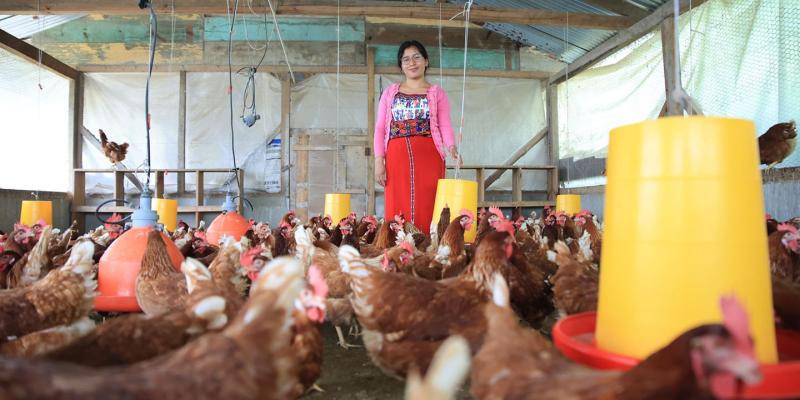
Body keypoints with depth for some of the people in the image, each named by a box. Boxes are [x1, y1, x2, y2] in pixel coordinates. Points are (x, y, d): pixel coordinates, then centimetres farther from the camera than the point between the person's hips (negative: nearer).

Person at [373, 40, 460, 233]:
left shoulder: (437, 93, 12)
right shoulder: (390, 92, 17)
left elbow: (445, 126, 0)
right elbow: (380, 128, 10)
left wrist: (451, 147, -22)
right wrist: (378, 160, -2)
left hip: (428, 157, -1)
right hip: (397, 157, 2)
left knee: (426, 209, -6)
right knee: (397, 211, -3)